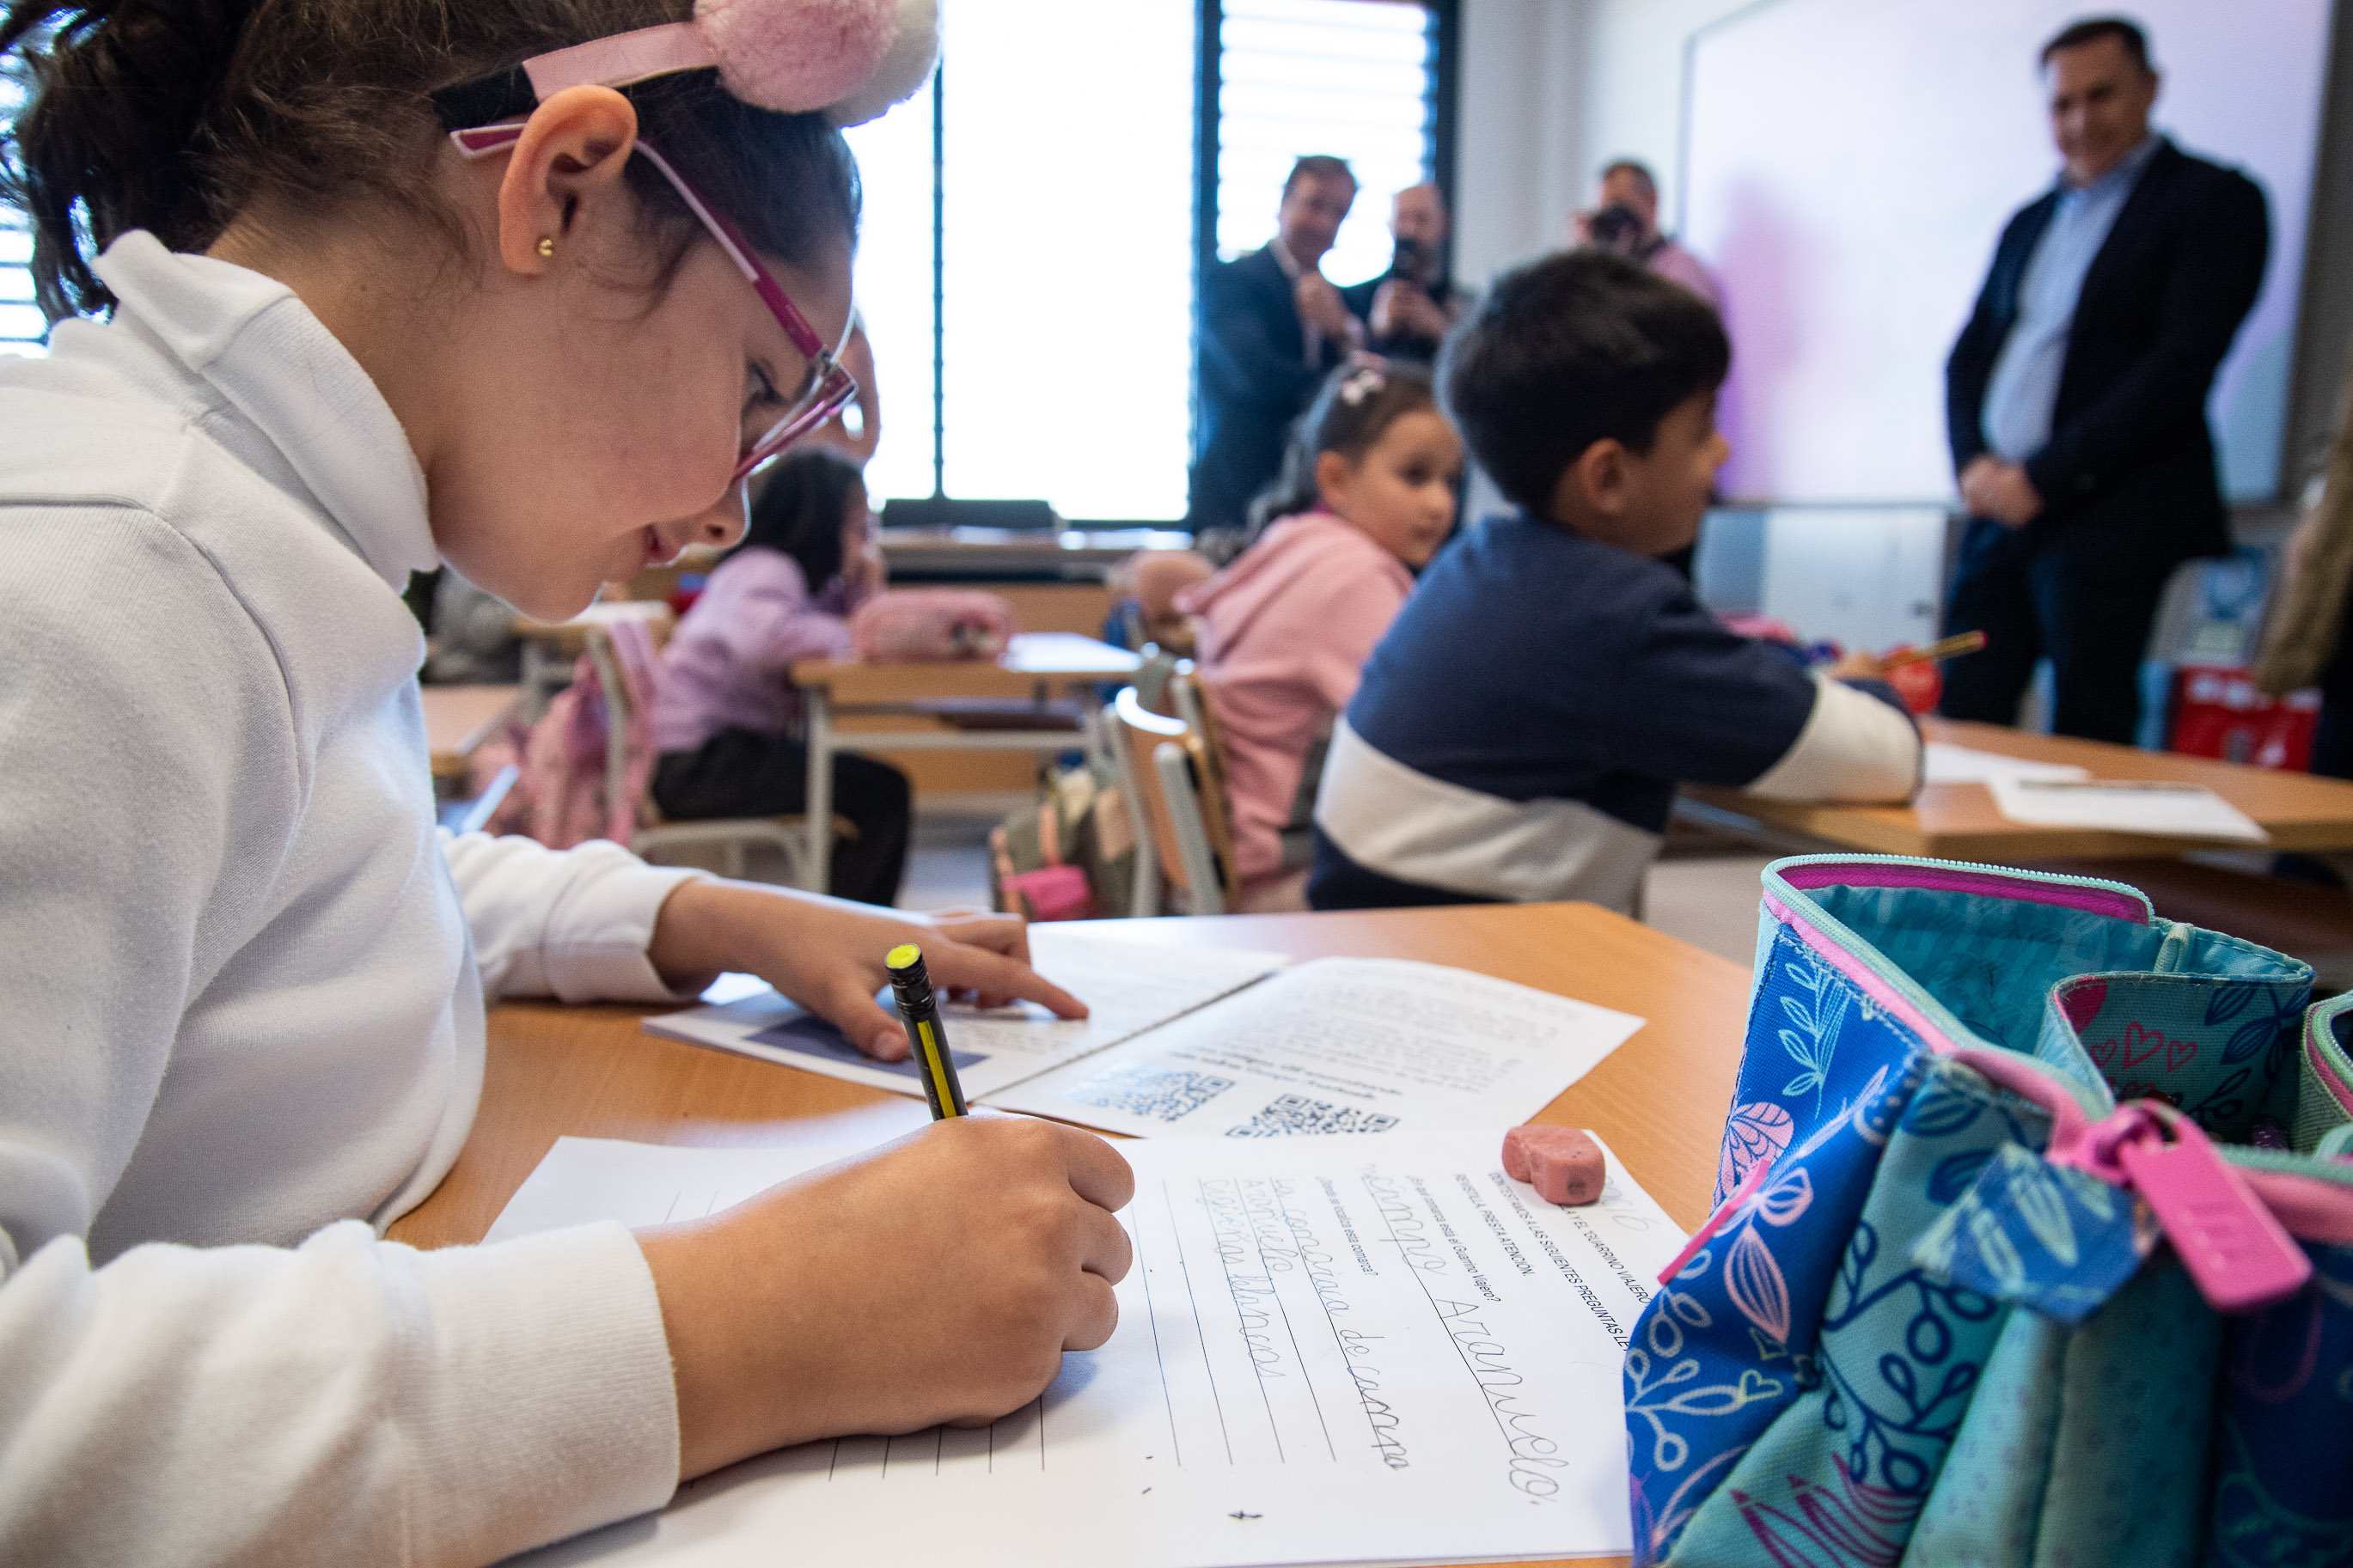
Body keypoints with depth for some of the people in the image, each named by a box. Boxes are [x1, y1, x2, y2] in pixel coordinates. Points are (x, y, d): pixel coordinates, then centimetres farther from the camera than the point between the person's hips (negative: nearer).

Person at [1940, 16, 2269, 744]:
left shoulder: (2215, 200, 1)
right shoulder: (2029, 222, 20)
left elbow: (2182, 363, -10)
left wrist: (2045, 478, -14)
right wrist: (1973, 463, -2)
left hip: (2108, 521, -6)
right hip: (1998, 512, 6)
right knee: (1961, 729, 3)